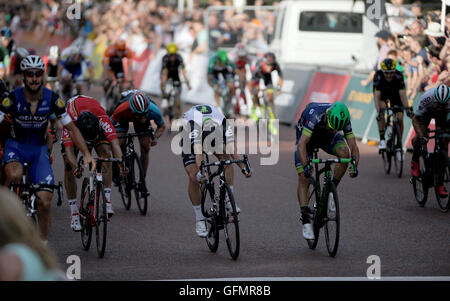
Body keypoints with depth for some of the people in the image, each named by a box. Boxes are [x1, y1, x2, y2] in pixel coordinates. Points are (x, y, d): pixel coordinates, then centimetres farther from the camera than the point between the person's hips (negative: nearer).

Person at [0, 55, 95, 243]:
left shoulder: (52, 99, -12)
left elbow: (72, 129, -5)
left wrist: (87, 154, -15)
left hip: (39, 150, 1)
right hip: (16, 146, -1)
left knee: (45, 203, -12)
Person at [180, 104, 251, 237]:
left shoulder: (223, 125, -36)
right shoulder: (194, 125, -45)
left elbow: (232, 148, -40)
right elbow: (198, 151, -55)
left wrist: (243, 167, -53)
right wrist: (200, 171, -68)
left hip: (215, 136, 3)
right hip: (190, 139, -3)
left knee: (226, 158, -24)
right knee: (193, 177, -17)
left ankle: (228, 200, -14)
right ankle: (200, 220, -6)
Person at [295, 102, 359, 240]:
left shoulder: (344, 120, -29)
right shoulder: (315, 115, -41)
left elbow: (353, 145, -26)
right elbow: (301, 144, -47)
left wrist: (354, 165, -44)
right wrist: (306, 166, -58)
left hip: (327, 138, 3)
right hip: (307, 136, -3)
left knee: (344, 152, -29)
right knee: (304, 178, -15)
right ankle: (306, 221, -12)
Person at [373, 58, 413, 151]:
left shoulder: (398, 76, -33)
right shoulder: (378, 76, -35)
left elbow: (402, 94, -36)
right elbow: (377, 97, -40)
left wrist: (407, 109, -49)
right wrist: (379, 112, -53)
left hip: (395, 94, 1)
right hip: (382, 93, -1)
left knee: (399, 119, -12)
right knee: (382, 110, -30)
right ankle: (382, 139, -22)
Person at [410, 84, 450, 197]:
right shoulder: (427, 97, -39)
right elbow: (415, 119, -31)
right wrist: (421, 135, -46)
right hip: (427, 111, -1)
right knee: (419, 137, -28)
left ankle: (440, 183, -3)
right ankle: (415, 161, 3)